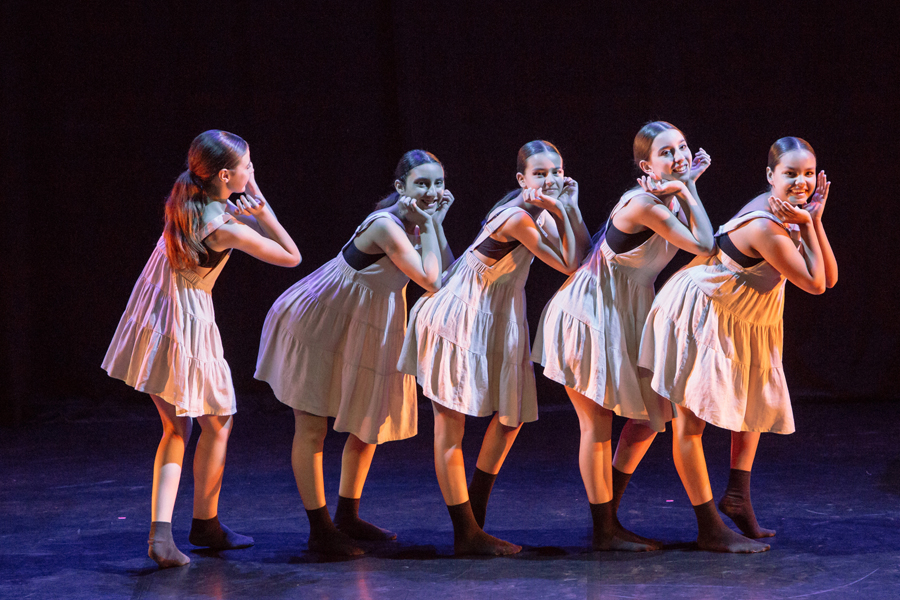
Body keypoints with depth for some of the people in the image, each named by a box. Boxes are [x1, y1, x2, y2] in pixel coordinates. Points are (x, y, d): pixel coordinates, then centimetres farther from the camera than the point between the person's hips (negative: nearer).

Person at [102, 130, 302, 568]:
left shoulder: (184, 203, 0)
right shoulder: (228, 228, -21)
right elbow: (291, 257, -11)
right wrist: (261, 209, -16)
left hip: (152, 322, 8)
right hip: (187, 326, -8)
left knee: (175, 428, 14)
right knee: (217, 424, 14)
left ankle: (160, 530, 1)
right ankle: (205, 524, 26)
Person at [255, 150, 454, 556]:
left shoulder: (416, 222, -1)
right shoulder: (387, 226, -28)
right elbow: (431, 281, -29)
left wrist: (436, 222, -11)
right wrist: (427, 226, -25)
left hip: (365, 326, 9)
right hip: (319, 320, -9)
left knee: (370, 422, 15)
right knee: (312, 426, -4)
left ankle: (347, 518, 29)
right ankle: (320, 529, 0)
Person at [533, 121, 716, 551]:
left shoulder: (667, 198, 5)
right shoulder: (644, 204, -24)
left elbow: (701, 246, 2)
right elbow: (705, 247, -25)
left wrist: (688, 186, -1)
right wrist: (687, 190, -17)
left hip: (624, 317, 10)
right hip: (588, 315, -10)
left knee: (648, 416, 12)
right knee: (597, 423, -2)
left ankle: (609, 519, 23)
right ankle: (603, 532, 8)